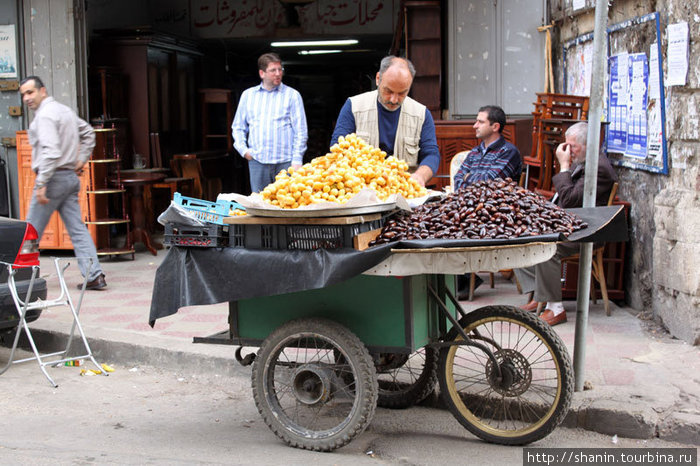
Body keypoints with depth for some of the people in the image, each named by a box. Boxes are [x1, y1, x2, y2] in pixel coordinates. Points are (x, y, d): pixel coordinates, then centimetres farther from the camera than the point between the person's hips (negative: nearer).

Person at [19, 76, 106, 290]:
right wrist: (81, 160, 22)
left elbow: (50, 151, -24)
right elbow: (88, 133, 28)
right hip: (71, 177, 9)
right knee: (77, 228, 4)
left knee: (31, 231, 2)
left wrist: (41, 183, -25)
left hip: (54, 177, -9)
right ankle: (94, 275, -2)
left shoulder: (45, 115, -13)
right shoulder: (65, 110, 16)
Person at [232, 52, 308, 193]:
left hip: (285, 161, -2)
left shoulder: (292, 95, 6)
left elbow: (301, 131, 2)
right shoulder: (248, 95, 15)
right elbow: (238, 127, 21)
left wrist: (297, 160, -7)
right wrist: (243, 149, 4)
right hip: (257, 160, 2)